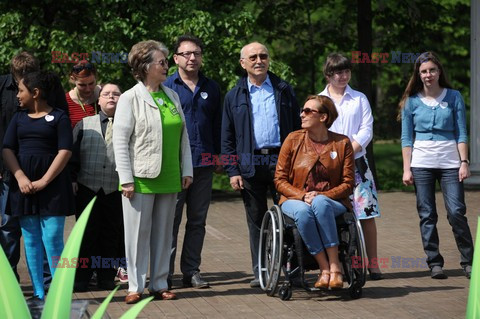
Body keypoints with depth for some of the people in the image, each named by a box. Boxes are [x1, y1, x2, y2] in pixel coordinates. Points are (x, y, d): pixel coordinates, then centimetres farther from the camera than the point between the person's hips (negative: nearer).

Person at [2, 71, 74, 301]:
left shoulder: (58, 117, 0)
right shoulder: (19, 118, 14)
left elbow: (65, 152, -8)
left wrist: (43, 181, -15)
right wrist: (21, 178, -10)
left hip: (52, 184, -5)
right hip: (23, 184, 5)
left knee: (52, 239, -9)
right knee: (31, 240, 4)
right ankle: (38, 293, 7)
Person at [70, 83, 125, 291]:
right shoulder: (84, 125, 11)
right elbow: (73, 153, 9)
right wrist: (72, 178, 0)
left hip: (116, 190, 0)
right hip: (87, 188, 0)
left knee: (111, 235, 4)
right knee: (86, 233, 1)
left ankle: (107, 278, 14)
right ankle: (81, 278, 7)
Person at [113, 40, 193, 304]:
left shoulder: (172, 96, 12)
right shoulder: (130, 99, -5)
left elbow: (183, 136, 15)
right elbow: (120, 141, -7)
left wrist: (186, 170, 9)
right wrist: (126, 179, -12)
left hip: (169, 180, 5)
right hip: (141, 179, -5)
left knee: (163, 233, 9)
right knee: (138, 233, 0)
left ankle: (160, 284, 17)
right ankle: (135, 286, 6)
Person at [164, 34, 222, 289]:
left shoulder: (211, 87, 13)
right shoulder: (166, 87, 1)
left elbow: (217, 123, 16)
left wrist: (218, 155, 10)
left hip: (203, 163, 4)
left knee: (198, 220, 8)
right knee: (170, 219, -2)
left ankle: (191, 271, 15)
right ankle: (164, 272, 1)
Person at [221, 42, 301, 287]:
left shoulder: (284, 90, 11)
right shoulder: (234, 96, 10)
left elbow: (297, 127, 11)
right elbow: (227, 139, 8)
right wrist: (232, 171, -1)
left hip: (282, 160, -1)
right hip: (250, 164, 1)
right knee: (256, 220, 5)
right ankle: (260, 272, 12)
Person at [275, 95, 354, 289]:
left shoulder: (342, 143, 3)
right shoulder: (293, 140, 3)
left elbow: (348, 184, 1)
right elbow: (280, 180, 3)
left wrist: (321, 196, -15)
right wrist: (303, 196, -14)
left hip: (331, 201, -1)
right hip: (295, 200, 1)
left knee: (320, 204, -37)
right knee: (303, 212, -36)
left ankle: (335, 265, -37)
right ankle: (325, 268, -34)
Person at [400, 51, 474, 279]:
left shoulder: (453, 97, 5)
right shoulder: (412, 101, 6)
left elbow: (461, 133, 4)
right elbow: (406, 138, 7)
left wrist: (464, 162, -5)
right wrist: (406, 169, 1)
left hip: (450, 162, -1)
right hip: (421, 164, 1)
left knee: (456, 212, -8)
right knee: (427, 215, 1)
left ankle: (468, 261, 2)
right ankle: (434, 263, 8)